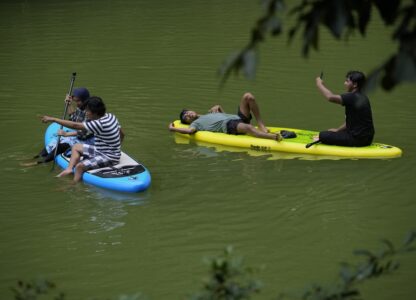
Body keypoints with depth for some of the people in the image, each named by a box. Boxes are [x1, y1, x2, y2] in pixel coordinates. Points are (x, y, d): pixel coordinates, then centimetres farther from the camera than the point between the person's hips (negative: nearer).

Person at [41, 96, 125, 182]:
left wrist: (53, 119, -22)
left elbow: (75, 125, -26)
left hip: (109, 158, -10)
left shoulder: (100, 124, -28)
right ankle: (69, 169, 1)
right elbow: (122, 134, 10)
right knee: (76, 147, 16)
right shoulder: (111, 116, 0)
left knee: (80, 166, -28)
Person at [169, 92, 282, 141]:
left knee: (248, 96, -12)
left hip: (238, 118, 8)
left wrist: (217, 108, 22)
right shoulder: (196, 123, 15)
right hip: (229, 126, -8)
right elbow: (190, 130, -6)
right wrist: (172, 129, 3)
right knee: (248, 128, -42)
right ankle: (274, 137, -63)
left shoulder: (209, 114, 38)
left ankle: (261, 125, -14)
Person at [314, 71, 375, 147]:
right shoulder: (363, 98, 11)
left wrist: (319, 84, -13)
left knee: (322, 135, -9)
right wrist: (338, 129, 15)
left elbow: (330, 97, -29)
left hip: (357, 139, -10)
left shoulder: (352, 97, -19)